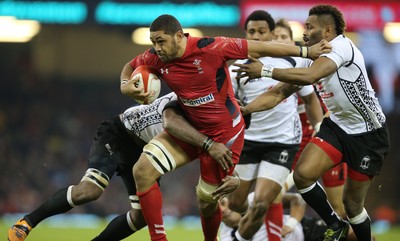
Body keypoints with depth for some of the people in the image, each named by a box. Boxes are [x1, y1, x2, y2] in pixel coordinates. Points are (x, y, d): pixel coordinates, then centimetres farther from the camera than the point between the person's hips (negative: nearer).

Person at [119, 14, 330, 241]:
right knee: (142, 170, -12)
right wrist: (126, 86, -11)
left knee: (207, 200, 5)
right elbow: (130, 66, 13)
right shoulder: (156, 58, -8)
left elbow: (258, 48, -19)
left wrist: (306, 51, -15)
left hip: (224, 133, -5)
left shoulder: (209, 48, -25)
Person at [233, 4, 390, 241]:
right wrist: (246, 109, -3)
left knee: (352, 203, -2)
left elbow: (309, 76, -36)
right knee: (303, 174, -13)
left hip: (368, 134, -7)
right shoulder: (313, 58, 5)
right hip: (337, 126, 7)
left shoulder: (341, 45, -21)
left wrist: (265, 71, -32)